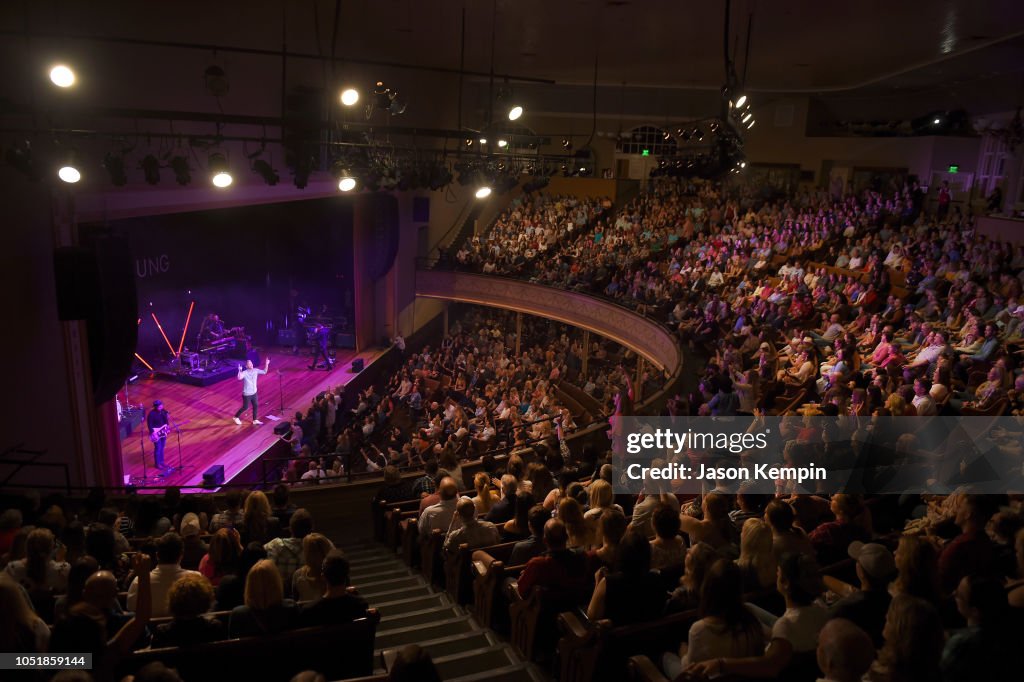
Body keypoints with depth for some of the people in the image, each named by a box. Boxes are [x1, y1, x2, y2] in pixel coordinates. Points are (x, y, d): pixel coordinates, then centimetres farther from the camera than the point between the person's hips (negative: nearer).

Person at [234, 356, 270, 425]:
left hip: (254, 393, 6)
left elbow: (264, 372, 4)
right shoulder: (244, 373, -23)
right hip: (247, 394, -6)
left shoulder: (255, 371, -5)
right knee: (245, 407, 5)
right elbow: (239, 378, -41)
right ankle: (236, 417, 28)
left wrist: (266, 364, -8)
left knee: (256, 406, 13)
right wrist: (240, 371, -54)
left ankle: (255, 420, 27)